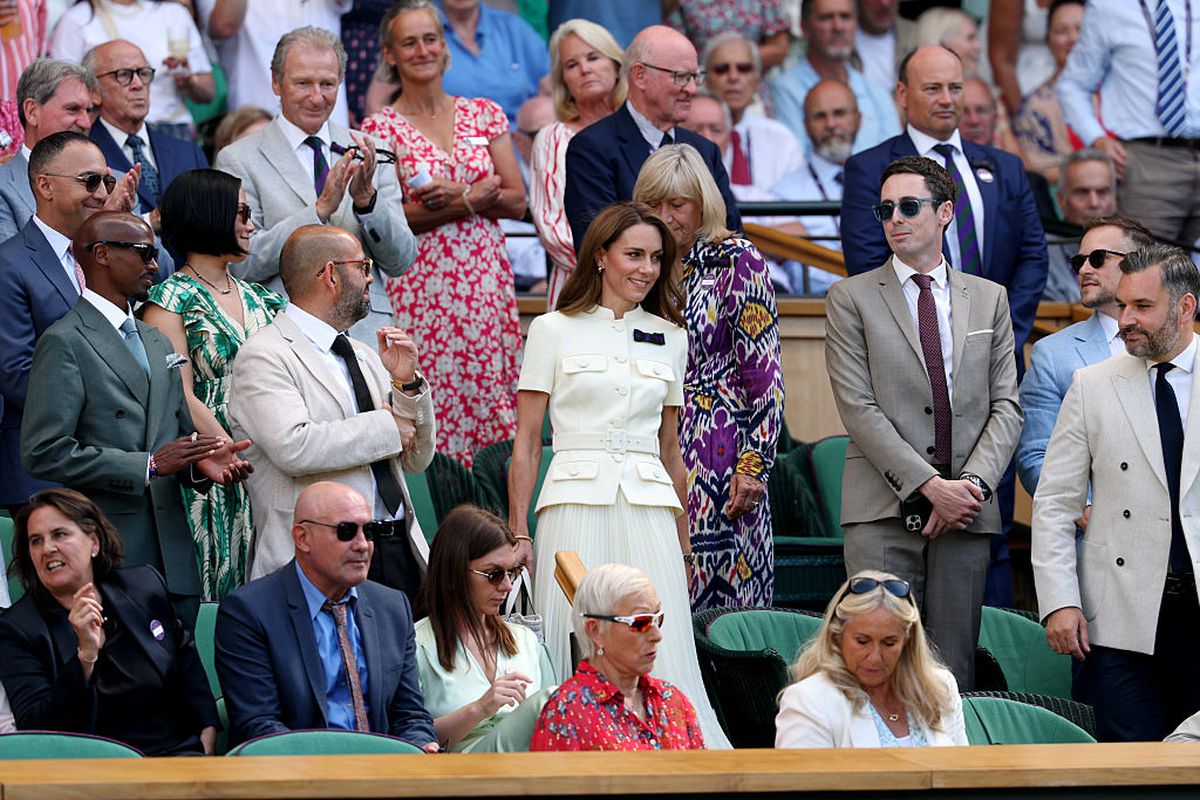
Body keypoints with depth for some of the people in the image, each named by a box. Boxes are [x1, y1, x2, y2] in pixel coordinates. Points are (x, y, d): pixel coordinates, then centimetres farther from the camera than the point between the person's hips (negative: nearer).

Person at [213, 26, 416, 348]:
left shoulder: (367, 154, 13)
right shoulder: (240, 160, 4)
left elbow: (401, 261, 9)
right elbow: (243, 264, -6)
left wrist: (367, 198, -8)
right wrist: (320, 209, -13)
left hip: (366, 332, 3)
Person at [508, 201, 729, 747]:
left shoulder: (669, 337, 14)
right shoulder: (554, 330, 4)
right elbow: (526, 443, 4)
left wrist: (683, 544, 19)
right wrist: (518, 533, -3)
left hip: (648, 512, 3)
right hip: (576, 509, -3)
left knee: (658, 658, -4)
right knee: (578, 658, -7)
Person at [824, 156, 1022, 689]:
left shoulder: (989, 299, 14)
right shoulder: (851, 298, 5)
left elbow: (1005, 407, 9)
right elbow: (858, 408, -4)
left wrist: (972, 484, -9)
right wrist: (930, 486, -13)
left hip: (966, 510, 3)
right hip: (884, 511, -3)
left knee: (954, 672, 2)